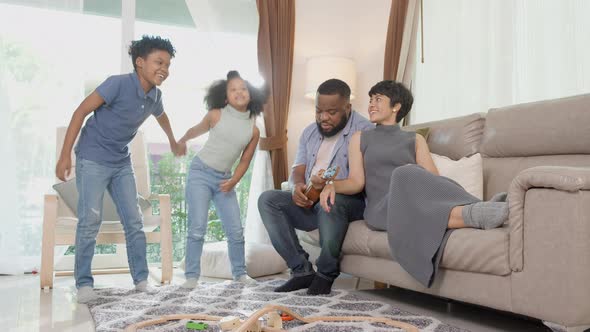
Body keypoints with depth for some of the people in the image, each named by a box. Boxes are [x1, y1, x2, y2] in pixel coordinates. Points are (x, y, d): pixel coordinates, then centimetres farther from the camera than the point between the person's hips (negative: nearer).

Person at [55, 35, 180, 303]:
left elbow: (161, 116, 25)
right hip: (93, 160, -6)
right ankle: (84, 283, 4)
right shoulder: (118, 83, -19)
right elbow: (80, 112, -16)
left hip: (122, 163, 6)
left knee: (134, 221, 4)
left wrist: (173, 141, 41)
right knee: (90, 221, -8)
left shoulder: (155, 96, 0)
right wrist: (65, 155, -18)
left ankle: (141, 279, 12)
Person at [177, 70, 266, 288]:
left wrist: (234, 181, -7)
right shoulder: (216, 115, -5)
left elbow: (245, 160, 7)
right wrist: (181, 141, 27)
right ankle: (192, 275, 1)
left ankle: (239, 272, 18)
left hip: (224, 180, 3)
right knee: (197, 227, -9)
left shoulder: (253, 130, 2)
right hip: (200, 173, -3)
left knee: (236, 230, 3)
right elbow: (195, 130, 14)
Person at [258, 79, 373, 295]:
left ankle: (326, 274, -17)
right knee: (267, 200, -13)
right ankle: (301, 270, -15)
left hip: (350, 203, -6)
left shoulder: (364, 131, -7)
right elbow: (298, 169, 12)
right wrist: (298, 185, -12)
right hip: (310, 204, 7)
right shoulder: (310, 132, 16)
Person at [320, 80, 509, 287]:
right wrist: (331, 185, -13)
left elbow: (433, 179, 4)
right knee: (405, 176, -32)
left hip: (414, 204, 1)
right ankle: (473, 215, -53)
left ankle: (476, 212, -55)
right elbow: (356, 182, 8)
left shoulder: (415, 139, 21)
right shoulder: (360, 139, 21)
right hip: (380, 209, -1)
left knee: (406, 175, -33)